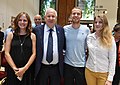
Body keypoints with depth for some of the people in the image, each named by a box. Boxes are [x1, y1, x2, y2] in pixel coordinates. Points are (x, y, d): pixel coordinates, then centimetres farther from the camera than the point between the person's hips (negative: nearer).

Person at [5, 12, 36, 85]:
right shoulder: (11, 35, 3)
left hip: (28, 70, 0)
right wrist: (15, 68, -11)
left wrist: (25, 68, -12)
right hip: (12, 70, 0)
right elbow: (7, 53, -2)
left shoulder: (32, 36, 3)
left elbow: (34, 54, -2)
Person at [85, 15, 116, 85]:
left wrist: (110, 79, -10)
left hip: (103, 73, -2)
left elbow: (112, 60, -7)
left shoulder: (110, 39, -8)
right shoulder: (89, 37, 0)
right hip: (89, 71, 3)